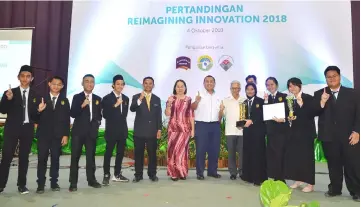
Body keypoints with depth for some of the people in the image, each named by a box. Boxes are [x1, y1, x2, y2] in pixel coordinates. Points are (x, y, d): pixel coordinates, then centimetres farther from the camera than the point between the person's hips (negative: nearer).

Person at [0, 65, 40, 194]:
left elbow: (36, 115, 7)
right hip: (12, 128, -1)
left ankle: (22, 185, 14)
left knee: (24, 157, 6)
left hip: (27, 129, 1)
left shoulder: (35, 95, 7)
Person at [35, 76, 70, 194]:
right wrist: (39, 111, -21)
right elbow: (36, 118, 1)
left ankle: (54, 182, 13)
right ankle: (41, 184, 7)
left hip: (58, 135, 0)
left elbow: (67, 119, 4)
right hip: (43, 134, 0)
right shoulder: (42, 99, 5)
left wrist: (66, 135, -3)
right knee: (42, 159, 1)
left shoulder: (65, 101, 7)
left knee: (55, 159, 4)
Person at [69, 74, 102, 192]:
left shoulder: (98, 99, 11)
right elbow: (72, 114, -8)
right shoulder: (77, 97, 1)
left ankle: (91, 179, 20)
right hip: (78, 131, -3)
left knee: (91, 156, 9)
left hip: (92, 131, 3)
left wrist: (98, 123, -2)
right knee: (75, 157, 1)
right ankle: (73, 183, 7)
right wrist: (82, 106, -21)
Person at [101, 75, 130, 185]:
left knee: (120, 153, 10)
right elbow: (105, 115, -14)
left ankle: (117, 174, 21)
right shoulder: (107, 98, -6)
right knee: (108, 153, 1)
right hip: (111, 130, -5)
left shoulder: (125, 98, 11)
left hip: (123, 130, 5)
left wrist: (121, 122, 11)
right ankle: (106, 175, 12)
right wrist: (115, 105, -20)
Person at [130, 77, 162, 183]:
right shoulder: (136, 97, 3)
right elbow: (132, 109, -14)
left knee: (152, 153, 5)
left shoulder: (157, 99, 10)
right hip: (139, 130, -1)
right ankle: (138, 174, 13)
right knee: (138, 154, 4)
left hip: (152, 131, 2)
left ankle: (152, 174, 16)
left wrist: (159, 129, 1)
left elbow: (159, 115, 8)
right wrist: (140, 99, -29)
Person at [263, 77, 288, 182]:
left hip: (281, 129, -4)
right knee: (271, 155, 7)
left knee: (280, 154, -3)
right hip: (271, 130, 4)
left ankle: (281, 179, 6)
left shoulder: (284, 96, 1)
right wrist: (266, 101, -7)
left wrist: (283, 119, -21)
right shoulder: (266, 98, 11)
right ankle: (275, 178, 16)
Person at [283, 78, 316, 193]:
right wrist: (289, 118, -6)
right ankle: (298, 180, 17)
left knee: (307, 156, -1)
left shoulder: (308, 98, -5)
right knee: (294, 155, 5)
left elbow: (312, 114, -16)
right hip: (294, 131, 5)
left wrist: (301, 104, -26)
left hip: (306, 131, -5)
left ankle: (310, 184, 7)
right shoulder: (289, 100, 11)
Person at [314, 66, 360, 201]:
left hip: (348, 136, 0)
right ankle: (335, 189, 20)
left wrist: (356, 131, -7)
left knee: (353, 164, 3)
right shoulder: (319, 94, 6)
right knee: (333, 164, 8)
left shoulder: (353, 93, 7)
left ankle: (356, 191, 17)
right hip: (329, 137, 1)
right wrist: (322, 103, -22)